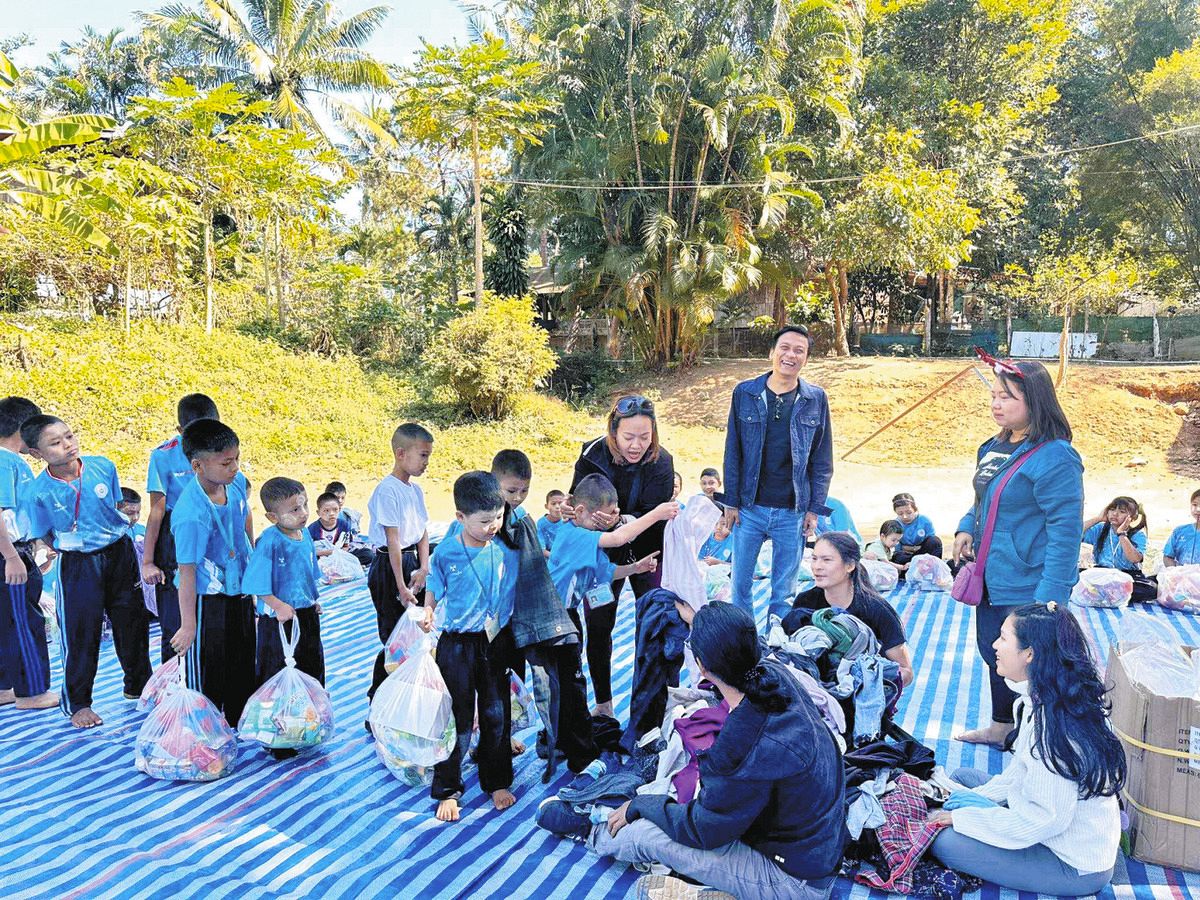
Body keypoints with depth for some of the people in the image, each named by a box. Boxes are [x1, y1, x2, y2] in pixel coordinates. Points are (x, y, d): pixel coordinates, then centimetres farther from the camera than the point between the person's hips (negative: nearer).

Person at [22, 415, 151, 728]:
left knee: (132, 621, 14)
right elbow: (45, 536, 0)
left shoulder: (103, 467, -9)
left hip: (120, 552, 3)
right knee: (80, 633, 2)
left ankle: (138, 684, 35)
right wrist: (70, 549, 1)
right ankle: (77, 702, 21)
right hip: (78, 563, -3)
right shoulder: (39, 491, -15)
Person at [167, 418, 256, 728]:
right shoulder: (192, 514, -31)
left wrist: (251, 556, 23)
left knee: (244, 663, 22)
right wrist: (188, 625, -20)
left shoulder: (236, 483, -10)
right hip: (207, 600, -8)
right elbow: (186, 571, -26)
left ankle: (243, 722, 41)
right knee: (207, 671, 7)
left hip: (239, 590, 8)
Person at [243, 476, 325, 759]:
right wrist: (279, 606, -30)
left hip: (306, 615, 8)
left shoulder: (305, 535, 3)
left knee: (312, 668, 17)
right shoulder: (269, 541, -20)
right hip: (278, 619, -7)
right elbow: (258, 584, -23)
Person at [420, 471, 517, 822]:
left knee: (497, 714, 13)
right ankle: (447, 790, 21)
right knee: (457, 719, 6)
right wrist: (428, 613, -22)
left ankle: (497, 781, 31)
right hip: (457, 645, -3)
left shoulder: (504, 548, -4)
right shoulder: (445, 553, -12)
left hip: (497, 642, 3)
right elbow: (433, 593, -4)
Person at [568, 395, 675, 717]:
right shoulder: (592, 455, -20)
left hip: (646, 554, -1)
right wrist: (571, 512, -36)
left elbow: (653, 518, -26)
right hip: (602, 554, 1)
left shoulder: (661, 462, -22)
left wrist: (618, 522, -44)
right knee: (597, 628, 6)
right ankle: (603, 703, 25)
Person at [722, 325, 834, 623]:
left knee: (784, 592, 9)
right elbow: (732, 451, 3)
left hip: (793, 512, 0)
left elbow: (822, 460, 4)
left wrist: (815, 509, 0)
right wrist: (731, 502, 0)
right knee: (741, 584, 8)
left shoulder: (816, 399, 1)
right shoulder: (745, 393, -1)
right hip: (749, 508, 0)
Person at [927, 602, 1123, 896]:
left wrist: (962, 817, -18)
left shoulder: (1054, 723, -31)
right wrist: (975, 797, 4)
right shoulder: (1042, 700, -2)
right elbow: (1021, 770, 11)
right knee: (963, 777, 15)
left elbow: (1041, 820, -27)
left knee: (945, 843, -17)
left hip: (1076, 868, -9)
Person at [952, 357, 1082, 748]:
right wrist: (966, 527, 3)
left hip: (1028, 588, -9)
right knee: (993, 654, 20)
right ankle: (1001, 727, 39)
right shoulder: (994, 448, 8)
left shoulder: (1054, 458, -19)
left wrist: (1050, 598, -25)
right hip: (991, 581, 9)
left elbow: (1066, 532, -22)